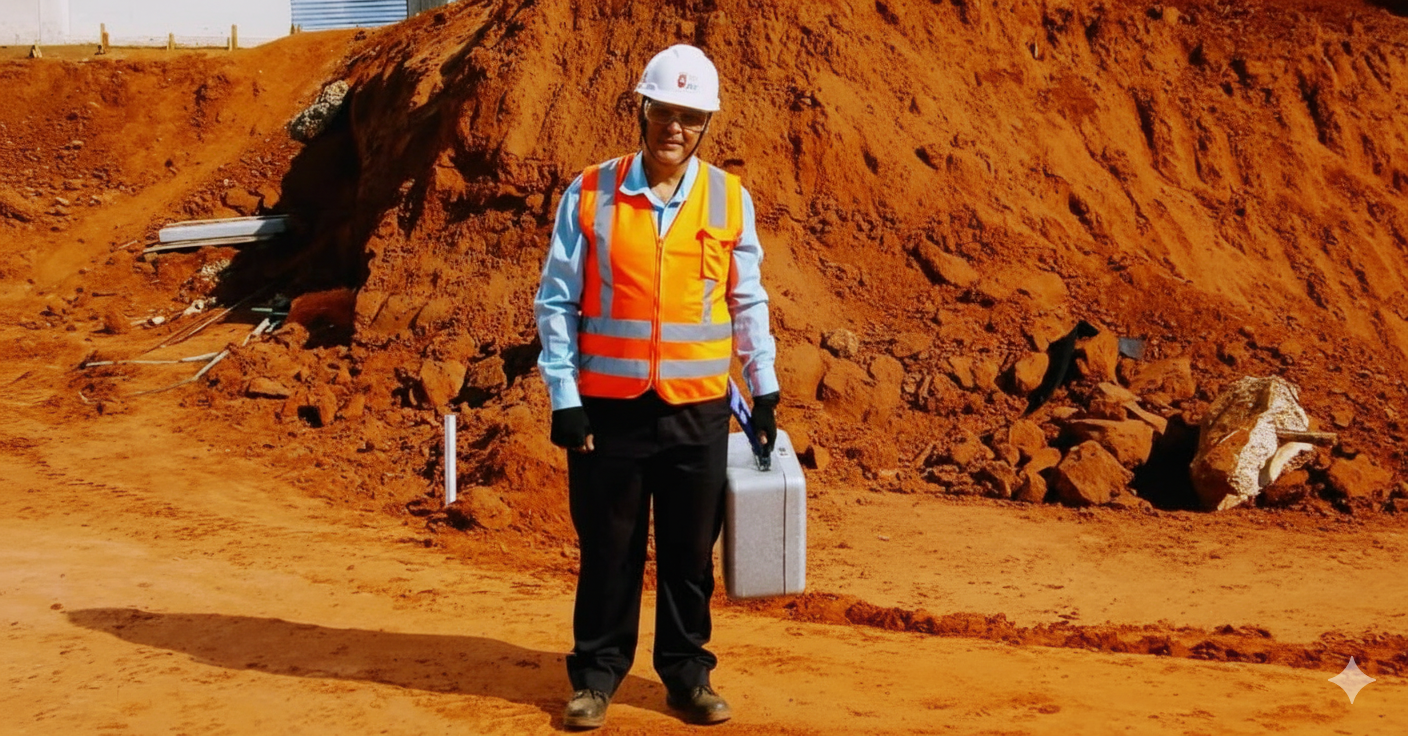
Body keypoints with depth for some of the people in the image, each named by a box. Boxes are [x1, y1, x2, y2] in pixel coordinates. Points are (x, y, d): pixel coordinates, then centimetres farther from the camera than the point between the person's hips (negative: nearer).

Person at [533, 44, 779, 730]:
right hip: (609, 407, -1)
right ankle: (596, 673, 20)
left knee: (690, 552, 8)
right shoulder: (590, 195, -1)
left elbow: (748, 301, 12)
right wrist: (563, 397, -4)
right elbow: (556, 300, 1)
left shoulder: (730, 198, 4)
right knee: (608, 549, 6)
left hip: (698, 409, 1)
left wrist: (764, 388, 11)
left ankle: (687, 672, 23)